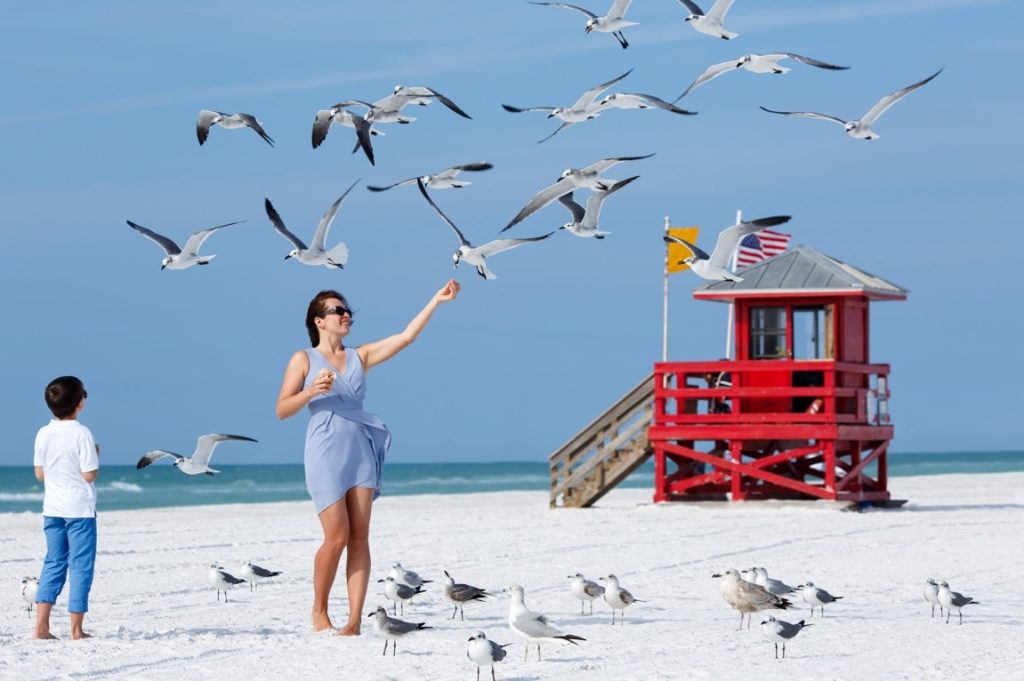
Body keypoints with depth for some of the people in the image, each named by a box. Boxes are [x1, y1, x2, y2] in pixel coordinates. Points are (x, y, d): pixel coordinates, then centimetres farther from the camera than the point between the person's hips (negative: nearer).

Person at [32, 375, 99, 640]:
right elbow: (89, 475, -15)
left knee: (53, 564, 11)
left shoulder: (43, 434, 2)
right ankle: (76, 629, 2)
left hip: (52, 509, 5)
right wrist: (95, 456, 2)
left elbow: (40, 474, 7)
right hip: (79, 509, -5)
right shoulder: (81, 434, -14)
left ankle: (41, 626, 3)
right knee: (80, 566, 2)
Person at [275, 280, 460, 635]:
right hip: (326, 451, -4)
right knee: (337, 536, -10)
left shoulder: (359, 357, 14)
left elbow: (405, 337, 8)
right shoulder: (304, 360, 5)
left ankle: (355, 621, -5)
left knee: (360, 537, -4)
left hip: (362, 449, 4)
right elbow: (282, 410, 1)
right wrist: (311, 391, -17)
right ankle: (319, 610, 10)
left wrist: (436, 301, 2)